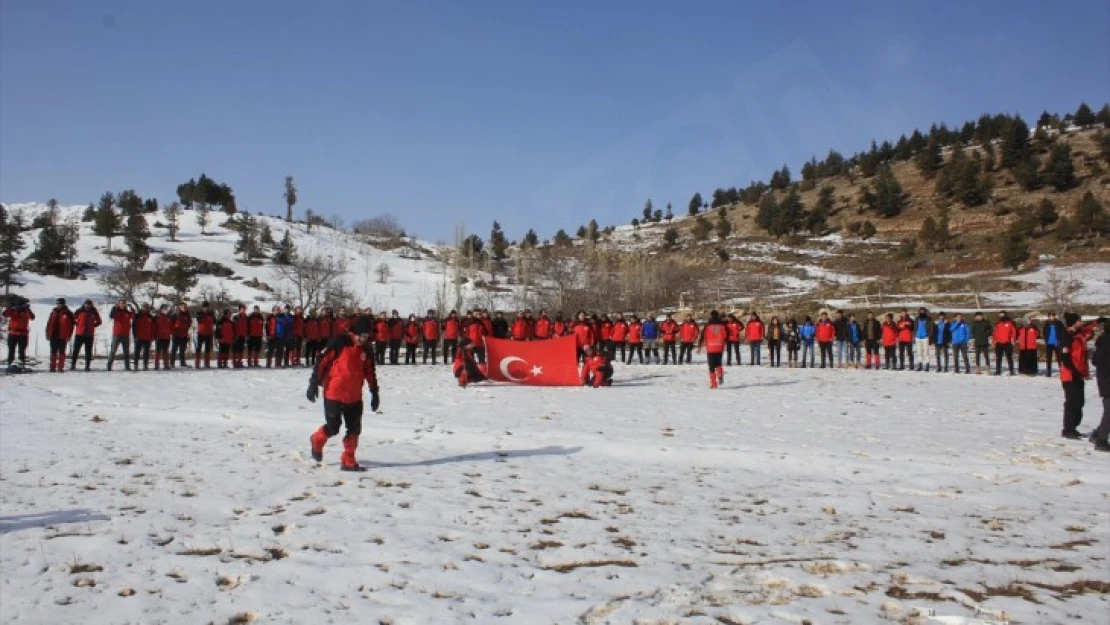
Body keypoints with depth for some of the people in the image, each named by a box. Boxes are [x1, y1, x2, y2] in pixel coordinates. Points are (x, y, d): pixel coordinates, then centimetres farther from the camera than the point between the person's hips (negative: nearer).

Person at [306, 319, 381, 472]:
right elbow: (322, 361, -10)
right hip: (334, 394, -5)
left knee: (355, 429, 2)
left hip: (354, 396, 5)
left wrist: (374, 393, 15)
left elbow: (370, 371, 15)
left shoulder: (366, 349, 5)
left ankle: (348, 461, 13)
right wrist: (314, 383, -12)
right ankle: (317, 441, 33)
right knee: (333, 427, 2)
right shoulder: (339, 342, -12)